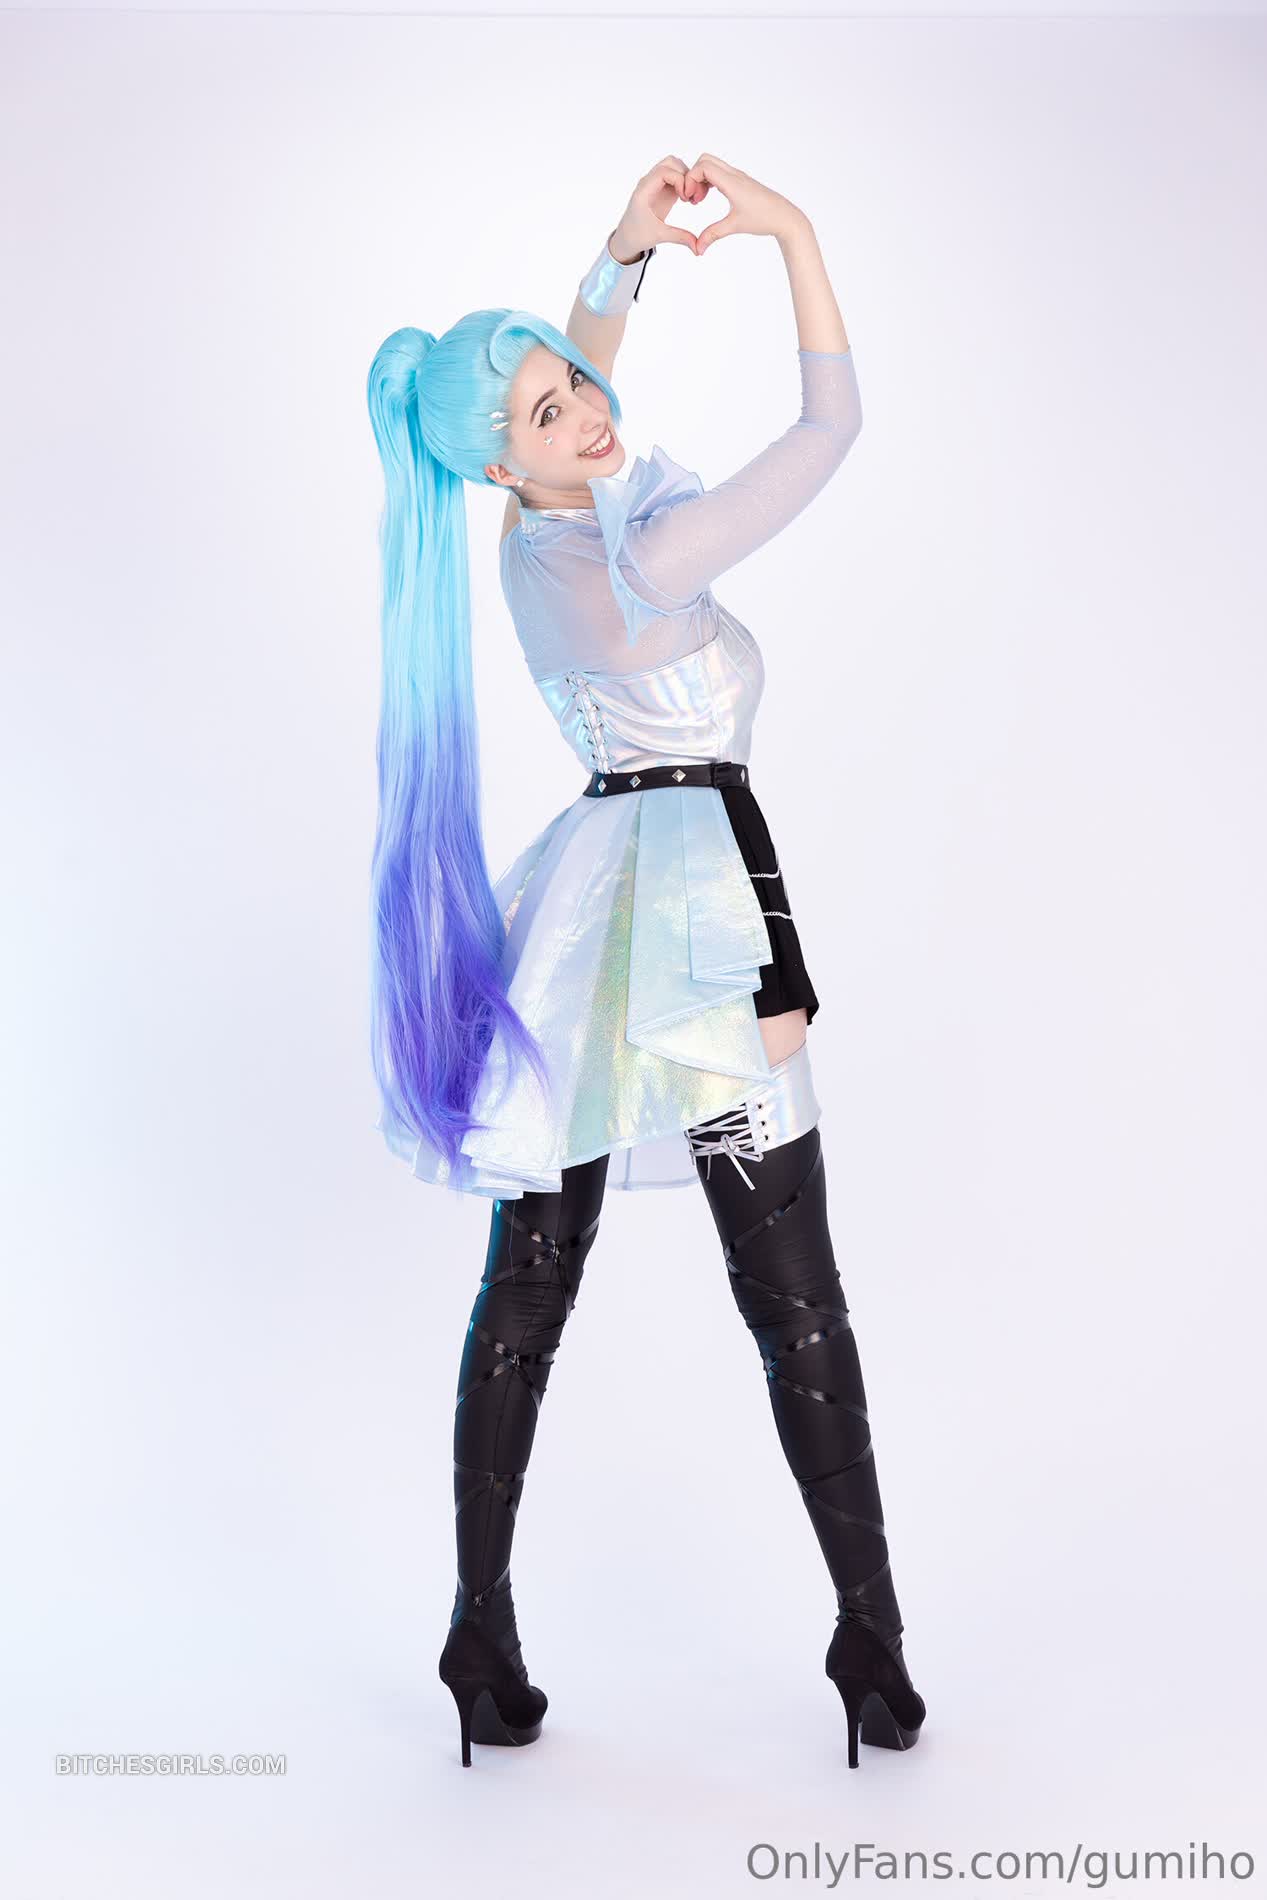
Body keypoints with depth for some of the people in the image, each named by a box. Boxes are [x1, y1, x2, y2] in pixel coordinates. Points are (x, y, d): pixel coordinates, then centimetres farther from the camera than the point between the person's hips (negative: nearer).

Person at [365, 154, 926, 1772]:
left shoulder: (543, 536, 8)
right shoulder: (638, 560, -14)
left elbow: (577, 359, 26)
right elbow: (832, 429, -7)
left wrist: (632, 246, 12)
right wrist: (792, 231, -2)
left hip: (582, 920, 8)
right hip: (696, 890, -8)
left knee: (523, 1294, 9)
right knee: (794, 1296, 1)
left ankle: (485, 1639, 18)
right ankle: (871, 1639, 12)